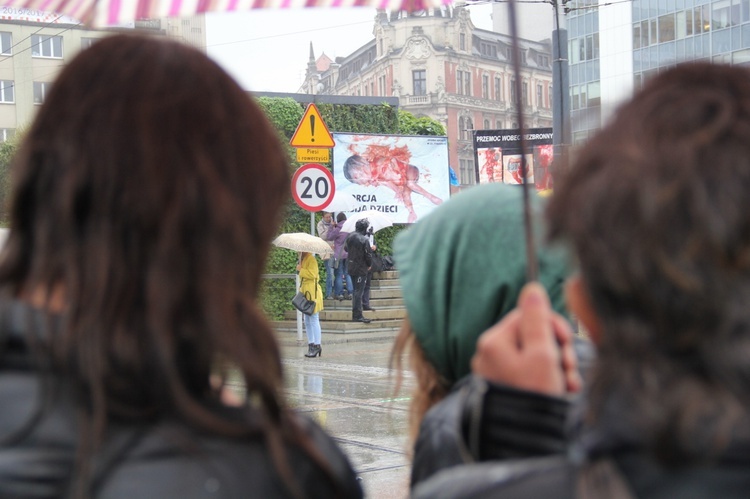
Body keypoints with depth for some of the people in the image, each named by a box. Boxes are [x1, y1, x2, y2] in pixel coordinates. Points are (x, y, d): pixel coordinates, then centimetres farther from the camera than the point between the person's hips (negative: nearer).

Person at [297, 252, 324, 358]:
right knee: (307, 321, 10)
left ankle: (317, 346, -8)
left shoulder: (311, 259, -10)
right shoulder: (302, 260, 19)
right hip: (305, 292, 10)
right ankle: (311, 344, 15)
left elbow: (312, 274, -23)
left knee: (314, 320, -9)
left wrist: (301, 270, -13)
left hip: (312, 293, -10)